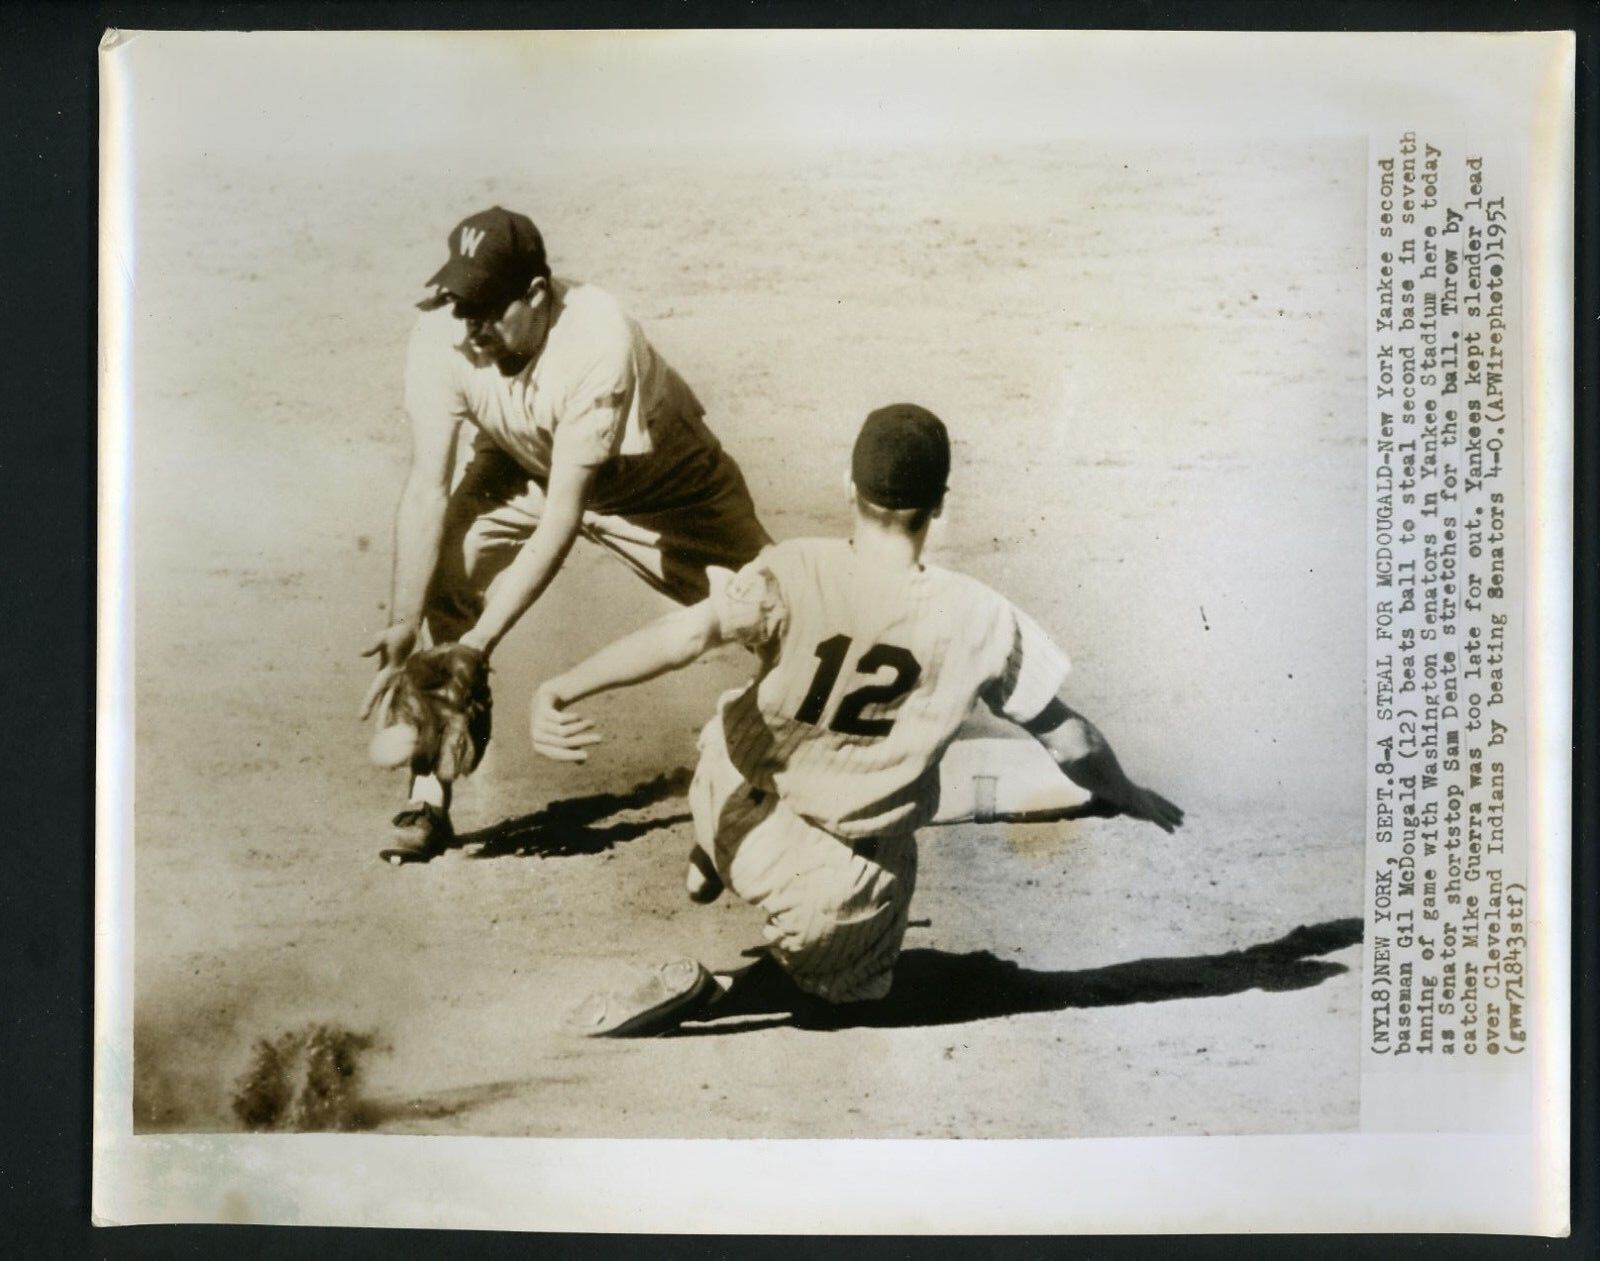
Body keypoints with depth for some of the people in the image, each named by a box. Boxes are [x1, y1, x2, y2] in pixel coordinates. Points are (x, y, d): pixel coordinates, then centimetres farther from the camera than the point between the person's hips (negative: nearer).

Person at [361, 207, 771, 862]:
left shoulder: (598, 341, -41)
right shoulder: (440, 339, -29)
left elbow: (563, 518, -40)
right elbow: (426, 489, -26)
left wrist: (479, 642, -43)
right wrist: (404, 623, -36)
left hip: (659, 478, -2)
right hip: (522, 469, 3)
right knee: (446, 578, -20)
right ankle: (429, 797, -9)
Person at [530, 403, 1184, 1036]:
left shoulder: (798, 571, -18)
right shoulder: (976, 620, -14)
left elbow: (685, 634, -31)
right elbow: (1064, 733, -4)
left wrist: (562, 688, -37)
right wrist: (1123, 793, 14)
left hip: (727, 815, 2)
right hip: (843, 882, -1)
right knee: (848, 985, 29)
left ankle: (715, 862, 31)